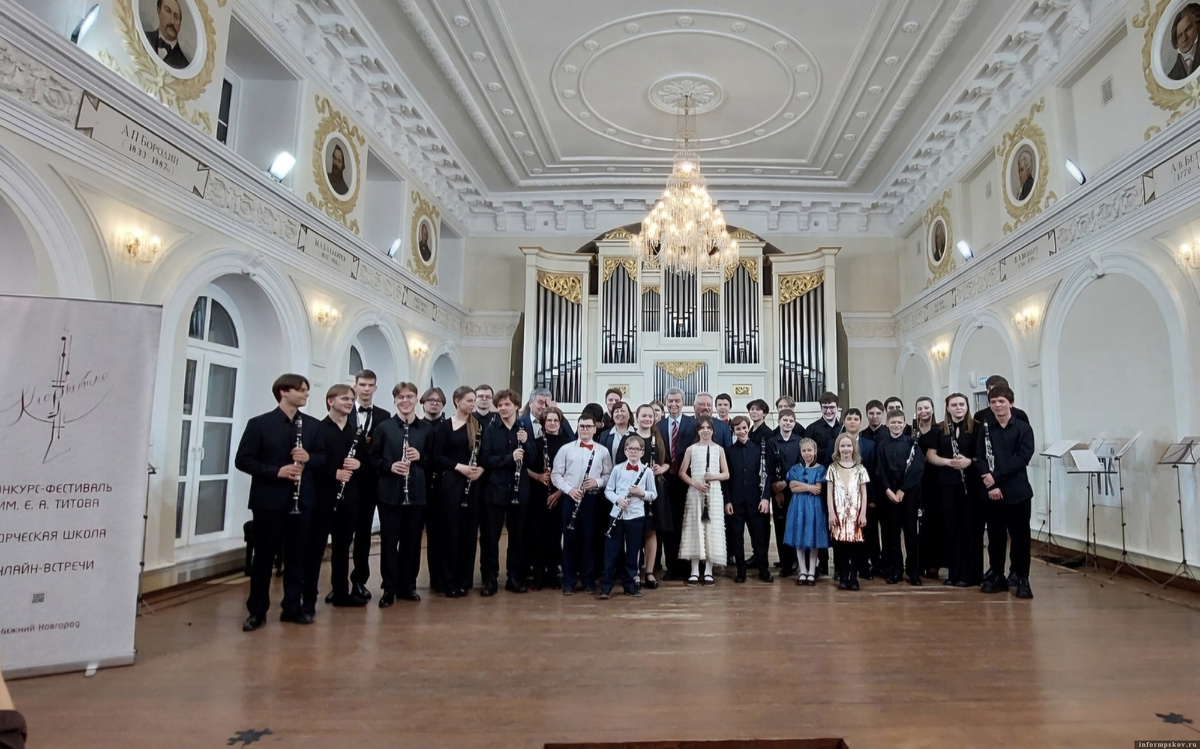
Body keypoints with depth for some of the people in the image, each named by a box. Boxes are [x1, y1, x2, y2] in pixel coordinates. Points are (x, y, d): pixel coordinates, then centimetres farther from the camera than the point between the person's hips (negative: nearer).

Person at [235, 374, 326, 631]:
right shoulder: (259, 424, -4)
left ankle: (292, 607, 20)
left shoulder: (313, 425, 7)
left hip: (302, 500, 3)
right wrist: (276, 471, -18)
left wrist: (309, 458, -13)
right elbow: (242, 460, -6)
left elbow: (325, 457, 10)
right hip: (269, 499, -3)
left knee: (297, 555, 9)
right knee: (264, 555, 5)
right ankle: (257, 610, 17)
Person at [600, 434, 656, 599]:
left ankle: (630, 585, 23)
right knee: (611, 552, 3)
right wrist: (617, 499, -14)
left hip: (636, 517, 0)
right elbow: (608, 490, 4)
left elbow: (654, 494, 5)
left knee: (632, 553, 9)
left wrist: (642, 493, -14)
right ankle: (606, 586, 11)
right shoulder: (617, 469, 1)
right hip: (617, 515, 0)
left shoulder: (647, 471, 0)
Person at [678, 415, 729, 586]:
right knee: (695, 529, 0)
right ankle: (694, 571, 7)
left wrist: (714, 476, -13)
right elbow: (682, 473, 4)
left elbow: (726, 474, 6)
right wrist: (694, 483, -11)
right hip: (695, 493, -1)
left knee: (713, 529, 0)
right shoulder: (691, 449, 5)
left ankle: (709, 572, 8)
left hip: (714, 493, 1)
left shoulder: (719, 449, 6)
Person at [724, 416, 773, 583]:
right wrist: (727, 501, -4)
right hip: (735, 500, 0)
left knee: (759, 535, 5)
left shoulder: (759, 449, 4)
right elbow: (725, 478, 2)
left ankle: (763, 570, 15)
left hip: (755, 499, 0)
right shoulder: (728, 451, 3)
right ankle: (741, 571, 13)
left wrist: (765, 497, -7)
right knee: (737, 536, 5)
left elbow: (765, 474, 1)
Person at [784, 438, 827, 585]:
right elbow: (792, 488, -4)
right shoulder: (795, 468, 8)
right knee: (799, 539, 4)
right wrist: (809, 487, -9)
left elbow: (818, 489, -9)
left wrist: (801, 485, -7)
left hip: (813, 506, -2)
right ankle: (802, 572, 12)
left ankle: (812, 572, 10)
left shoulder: (820, 469, 2)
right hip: (798, 506, 2)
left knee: (813, 539, 1)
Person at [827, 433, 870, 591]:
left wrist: (863, 514, -2)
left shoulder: (860, 469, 6)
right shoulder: (833, 468, 6)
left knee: (855, 545, -3)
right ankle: (844, 577, 10)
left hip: (855, 513, 0)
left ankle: (854, 577, 8)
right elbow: (829, 492, 3)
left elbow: (864, 493, 6)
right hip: (839, 512, 0)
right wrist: (831, 513, -4)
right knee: (841, 545, -1)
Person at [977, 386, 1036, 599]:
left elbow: (1023, 458, -11)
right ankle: (997, 576, 20)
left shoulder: (1023, 428, 0)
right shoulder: (985, 430, 7)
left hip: (1018, 492, -2)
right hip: (992, 492, 3)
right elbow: (980, 459, 2)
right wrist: (991, 485, -12)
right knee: (995, 537, 8)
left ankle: (1022, 579, 14)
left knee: (1020, 536, 3)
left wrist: (996, 475, -17)